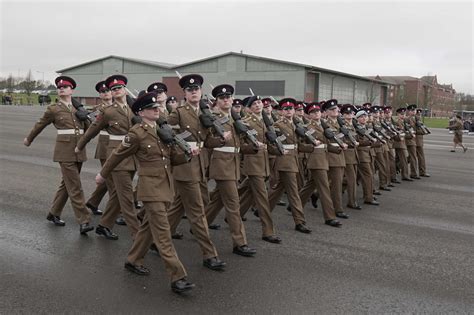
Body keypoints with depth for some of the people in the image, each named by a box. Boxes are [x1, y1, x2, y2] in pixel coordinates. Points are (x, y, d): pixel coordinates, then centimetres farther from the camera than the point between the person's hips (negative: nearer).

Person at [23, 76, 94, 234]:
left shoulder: (78, 108, 12)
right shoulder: (53, 109, 0)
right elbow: (40, 125, 14)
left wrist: (84, 117, -1)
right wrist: (29, 139, 27)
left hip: (79, 151, 5)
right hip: (65, 151, -5)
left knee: (67, 184, 14)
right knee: (75, 187, -10)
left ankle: (53, 214, 30)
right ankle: (83, 221, -9)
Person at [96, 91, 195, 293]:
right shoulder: (136, 133, -10)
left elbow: (173, 158, 12)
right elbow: (118, 155, 2)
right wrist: (103, 175, 12)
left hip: (165, 186, 7)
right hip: (150, 188, -7)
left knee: (148, 227, 19)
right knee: (163, 234, -8)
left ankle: (133, 260, 37)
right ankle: (177, 278, -7)